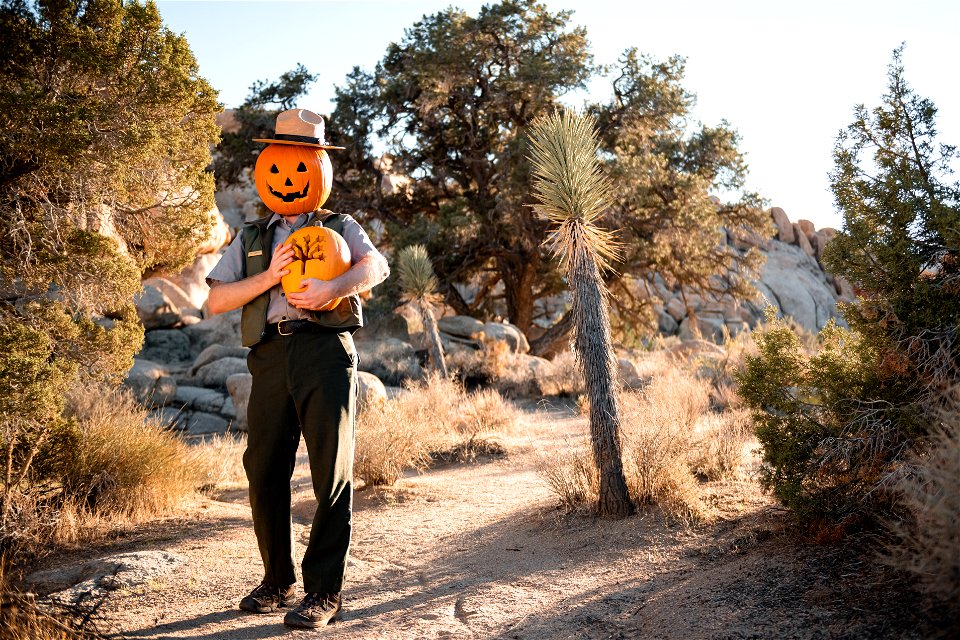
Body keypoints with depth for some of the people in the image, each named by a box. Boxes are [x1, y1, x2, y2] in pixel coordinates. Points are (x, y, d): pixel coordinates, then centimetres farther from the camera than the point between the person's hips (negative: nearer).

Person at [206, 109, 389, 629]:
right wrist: (269, 277, -5)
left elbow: (376, 265, -5)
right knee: (264, 472, 3)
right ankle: (278, 580, 22)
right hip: (272, 355, 3)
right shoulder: (251, 239, 23)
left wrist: (334, 286, -25)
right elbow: (215, 300, 11)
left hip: (326, 351, -3)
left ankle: (324, 591, 5)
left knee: (331, 474, -5)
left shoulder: (340, 227, 16)